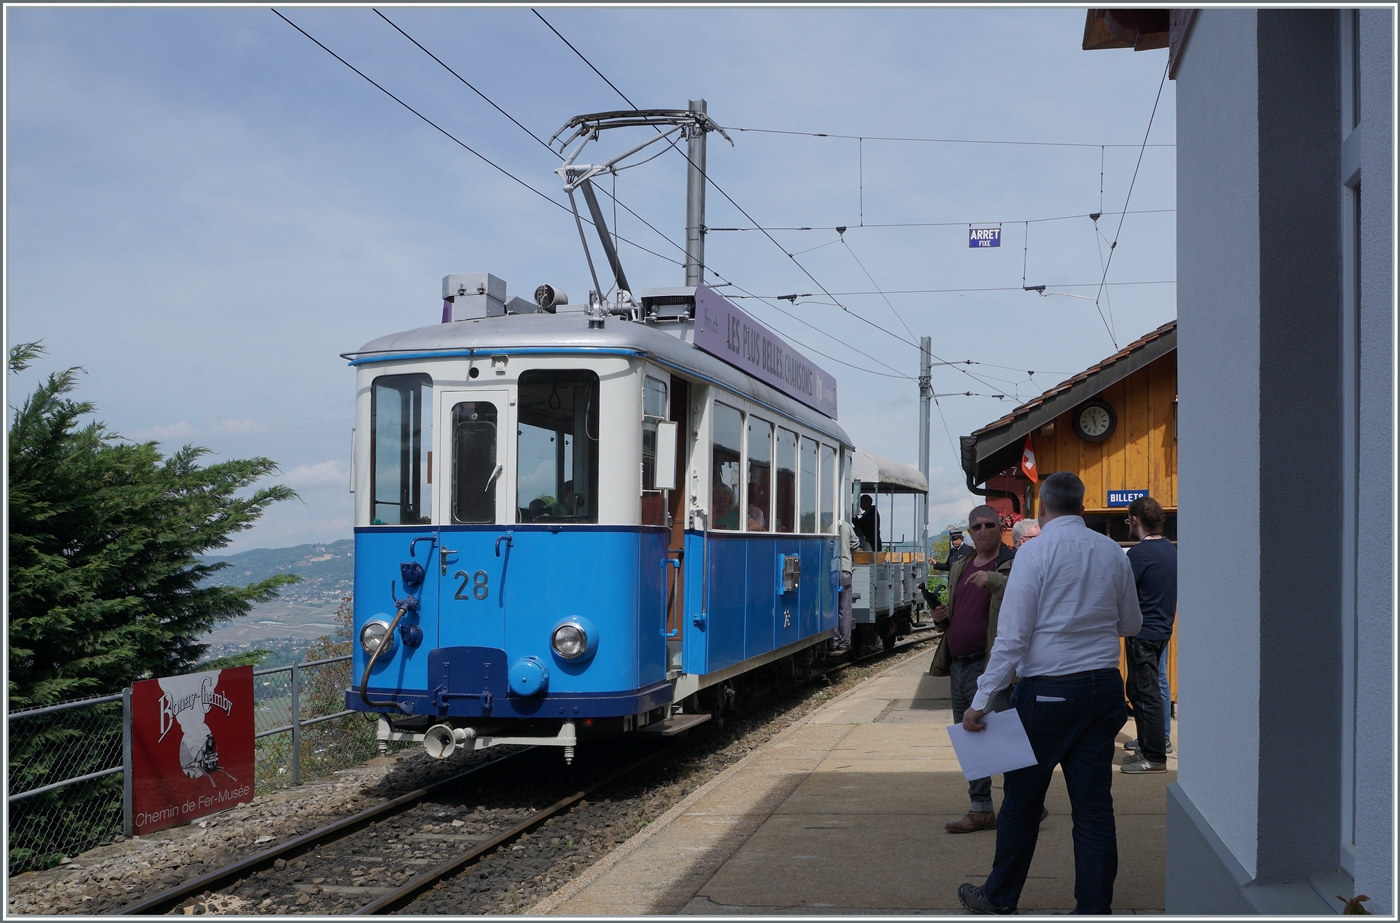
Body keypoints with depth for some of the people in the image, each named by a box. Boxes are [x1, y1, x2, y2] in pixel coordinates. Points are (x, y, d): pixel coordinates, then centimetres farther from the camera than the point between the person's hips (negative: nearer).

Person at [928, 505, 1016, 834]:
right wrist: (942, 617, 6)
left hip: (988, 666, -8)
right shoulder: (960, 567, 17)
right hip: (958, 665, 8)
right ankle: (980, 810, 23)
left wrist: (994, 580, -39)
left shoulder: (1012, 564, -7)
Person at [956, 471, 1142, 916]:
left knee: (1022, 799, 9)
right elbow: (1132, 624, 17)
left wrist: (981, 700, -12)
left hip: (1047, 691, -4)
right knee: (1094, 804, 7)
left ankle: (1000, 897, 23)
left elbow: (1013, 635, -14)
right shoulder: (1113, 552, 5)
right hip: (1104, 687, 5)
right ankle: (1095, 909, 12)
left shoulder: (1036, 551, -9)